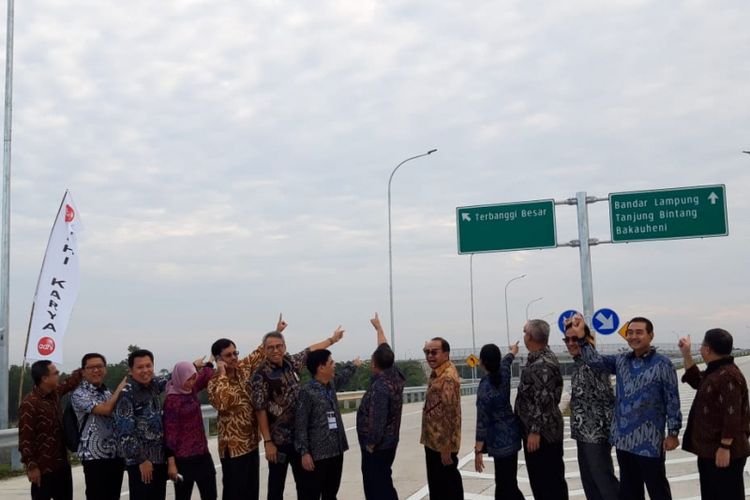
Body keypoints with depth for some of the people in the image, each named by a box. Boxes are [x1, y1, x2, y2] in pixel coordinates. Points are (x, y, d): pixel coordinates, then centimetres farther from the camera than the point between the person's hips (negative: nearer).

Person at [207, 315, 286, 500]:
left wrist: (276, 331, 17)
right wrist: (222, 374, -26)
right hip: (233, 445, -7)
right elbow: (221, 403, -33)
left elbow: (260, 353, 18)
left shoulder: (243, 368, 4)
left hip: (251, 440, 7)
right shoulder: (215, 381, -13)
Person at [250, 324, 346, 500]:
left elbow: (310, 350, 21)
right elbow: (260, 411, -15)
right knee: (277, 485, 5)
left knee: (304, 482, 15)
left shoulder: (291, 362, 3)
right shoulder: (261, 375, -14)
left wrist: (332, 339, 32)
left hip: (300, 436, 6)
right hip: (278, 439, -6)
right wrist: (267, 442, -17)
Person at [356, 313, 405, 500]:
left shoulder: (380, 387, -24)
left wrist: (370, 444, -13)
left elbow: (377, 421, -25)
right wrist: (379, 327, 26)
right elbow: (385, 350, 15)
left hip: (377, 446, -9)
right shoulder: (394, 376, 0)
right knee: (384, 484, 18)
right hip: (388, 442, 9)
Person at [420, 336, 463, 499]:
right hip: (433, 441, 10)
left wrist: (446, 448, -23)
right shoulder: (436, 374, 9)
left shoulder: (448, 377, -21)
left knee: (449, 487, 1)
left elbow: (449, 414, -24)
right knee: (436, 485, 18)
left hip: (443, 444, -10)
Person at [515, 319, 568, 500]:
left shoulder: (542, 364, -20)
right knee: (538, 478, 17)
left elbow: (544, 401, -24)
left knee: (551, 481, -2)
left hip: (543, 433, -10)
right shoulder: (537, 359, 11)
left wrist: (535, 431, -23)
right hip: (535, 429, 10)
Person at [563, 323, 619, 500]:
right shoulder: (578, 364, 12)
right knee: (589, 480, 15)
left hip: (596, 433, -9)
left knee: (603, 478, -2)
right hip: (583, 433, 9)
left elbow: (608, 398, -19)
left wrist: (610, 430, -20)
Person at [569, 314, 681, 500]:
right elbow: (595, 360, 3)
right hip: (623, 438, 6)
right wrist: (582, 337, -12)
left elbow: (672, 401, -9)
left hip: (649, 441, -6)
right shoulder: (621, 361, 7)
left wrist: (673, 433, -9)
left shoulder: (662, 364, -10)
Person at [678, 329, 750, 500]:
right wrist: (686, 354, 20)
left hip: (724, 452, -11)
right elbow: (696, 381, 30)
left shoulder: (728, 376, -22)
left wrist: (725, 448, -24)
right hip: (709, 449, 11)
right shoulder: (715, 372, 11)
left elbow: (732, 415, -26)